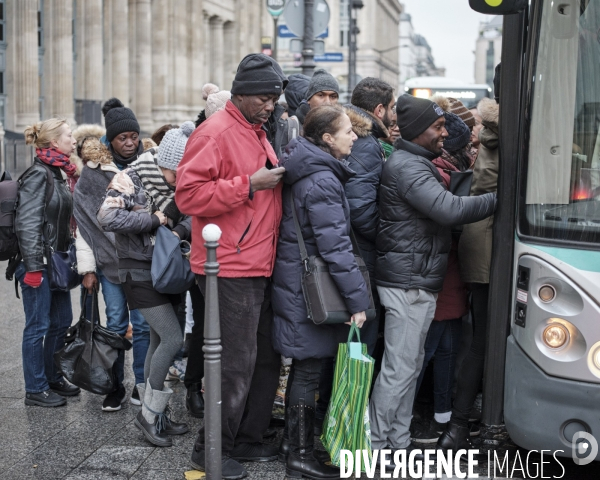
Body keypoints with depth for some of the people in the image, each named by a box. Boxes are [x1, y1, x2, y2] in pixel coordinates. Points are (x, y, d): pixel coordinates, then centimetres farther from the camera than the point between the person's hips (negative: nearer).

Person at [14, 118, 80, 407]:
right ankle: (35, 389, 8)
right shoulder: (38, 175, -15)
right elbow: (27, 223, -19)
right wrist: (33, 266, -21)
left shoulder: (58, 174, 13)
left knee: (61, 321, 15)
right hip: (39, 263, -9)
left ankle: (53, 378, 27)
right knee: (38, 325, -1)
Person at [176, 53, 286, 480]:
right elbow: (189, 195, -20)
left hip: (261, 268, 10)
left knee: (266, 359, 15)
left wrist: (278, 177, 12)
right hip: (232, 269, -9)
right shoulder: (216, 133, -11)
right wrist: (250, 183, -22)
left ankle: (247, 440, 28)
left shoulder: (257, 133, 18)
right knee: (237, 364, -4)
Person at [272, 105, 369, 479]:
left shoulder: (305, 173, 11)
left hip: (296, 281, 10)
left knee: (304, 367, 18)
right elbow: (335, 245, -22)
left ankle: (294, 441, 29)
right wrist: (357, 297, -19)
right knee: (309, 370, -1)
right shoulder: (322, 181, -19)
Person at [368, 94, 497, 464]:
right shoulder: (407, 167, -16)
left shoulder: (419, 164, 19)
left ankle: (399, 442, 24)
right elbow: (450, 210, -27)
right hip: (409, 282, -11)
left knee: (411, 365, 15)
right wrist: (501, 198, -21)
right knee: (399, 369, -5)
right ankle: (376, 445, 3)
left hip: (420, 281, 11)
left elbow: (443, 209, 17)